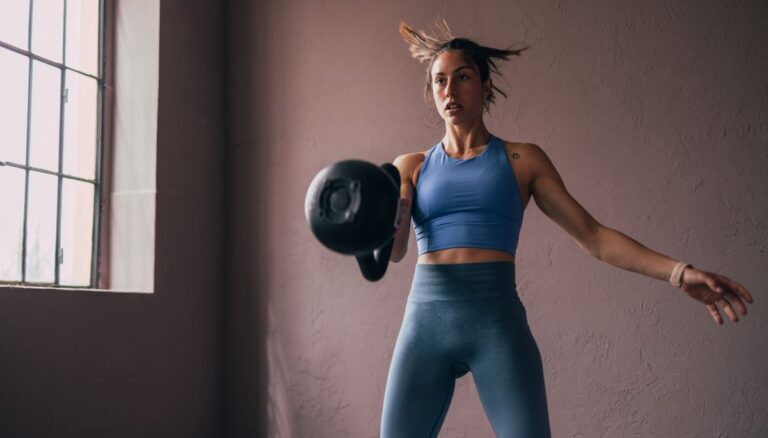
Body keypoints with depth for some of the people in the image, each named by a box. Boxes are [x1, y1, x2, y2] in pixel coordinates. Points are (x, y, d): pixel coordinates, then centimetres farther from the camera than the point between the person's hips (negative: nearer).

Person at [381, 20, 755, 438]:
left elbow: (592, 234, 7)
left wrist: (677, 271, -3)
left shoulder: (521, 160, 10)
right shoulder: (411, 167, 13)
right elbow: (393, 250, 1)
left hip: (498, 323, -1)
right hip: (425, 319, 2)